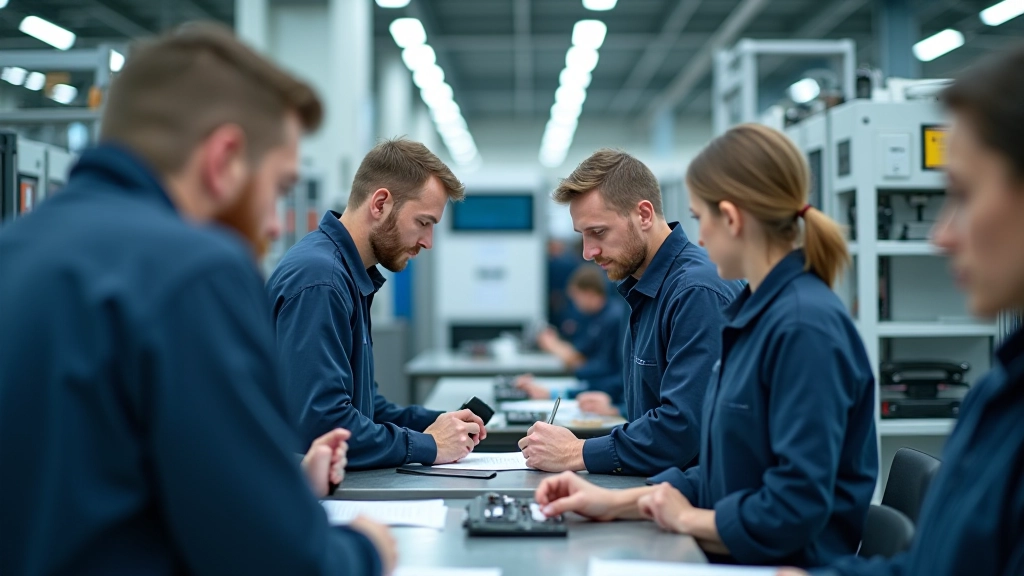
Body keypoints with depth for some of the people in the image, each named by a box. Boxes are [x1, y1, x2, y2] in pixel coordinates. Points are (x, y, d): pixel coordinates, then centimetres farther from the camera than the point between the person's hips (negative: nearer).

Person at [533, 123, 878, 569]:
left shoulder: (806, 325, -19)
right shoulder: (754, 312, 11)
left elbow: (796, 507, -22)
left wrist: (689, 519, -7)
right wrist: (616, 503, 8)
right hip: (733, 561, 8)